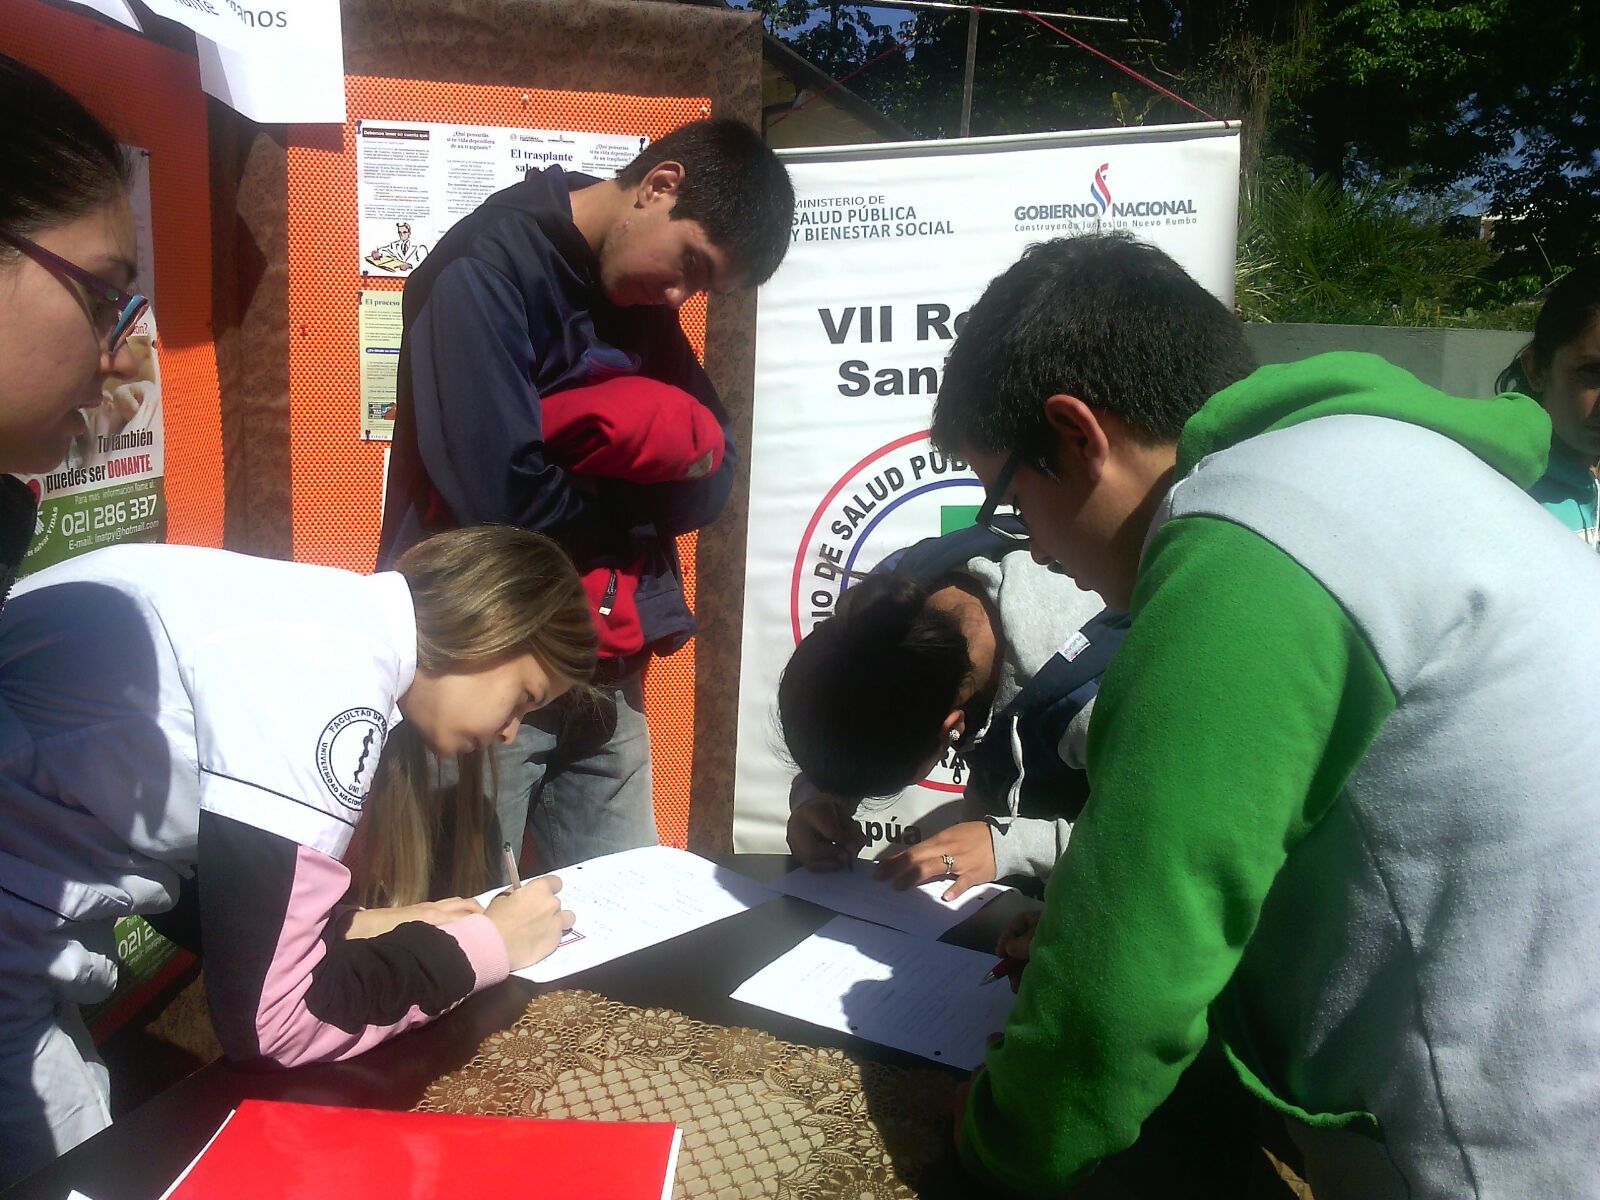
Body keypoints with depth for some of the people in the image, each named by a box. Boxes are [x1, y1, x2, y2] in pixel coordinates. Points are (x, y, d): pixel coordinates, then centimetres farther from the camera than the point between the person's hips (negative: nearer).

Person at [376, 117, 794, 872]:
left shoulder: (641, 297, 9)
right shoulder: (484, 271, -15)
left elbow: (709, 486, 3)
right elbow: (508, 499, -25)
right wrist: (628, 512, -5)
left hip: (603, 673, 7)